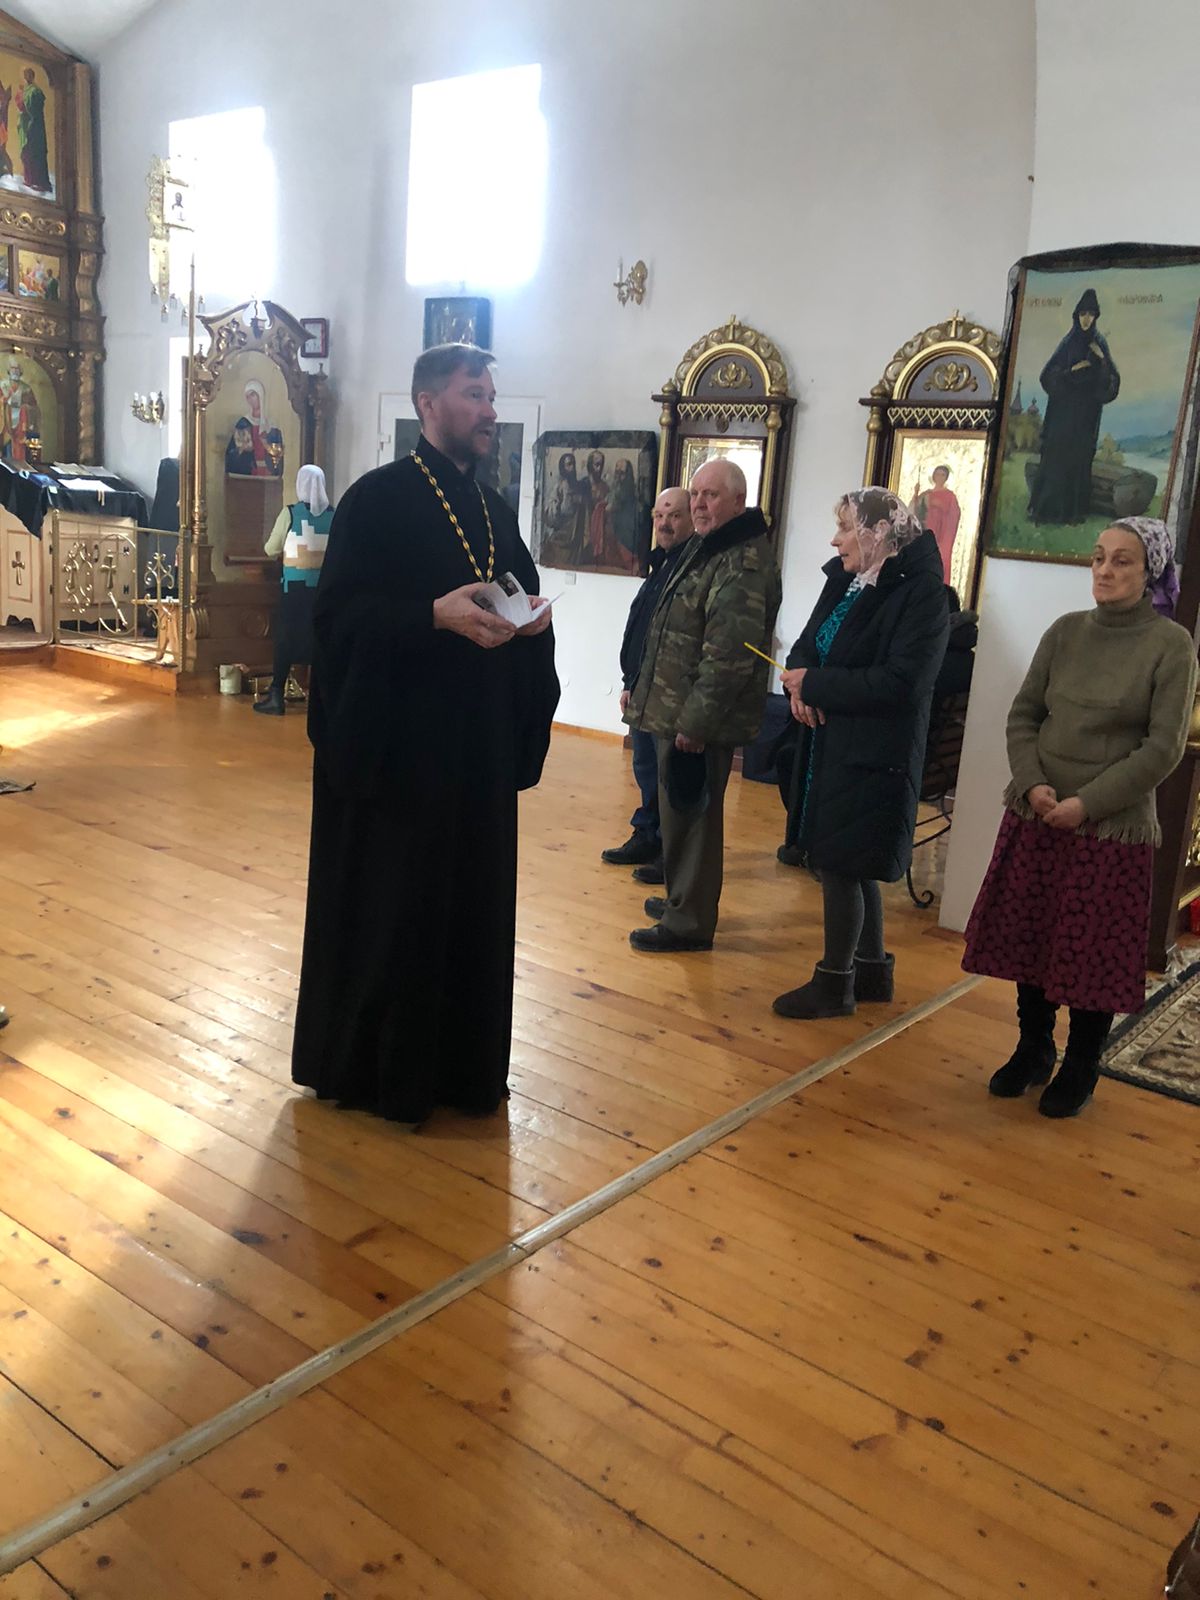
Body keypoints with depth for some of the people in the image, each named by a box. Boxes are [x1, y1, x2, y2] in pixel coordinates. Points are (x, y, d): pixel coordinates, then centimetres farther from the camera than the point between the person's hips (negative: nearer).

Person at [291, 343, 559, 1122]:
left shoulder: (495, 510, 15)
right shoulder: (377, 499, -7)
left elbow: (520, 599, 18)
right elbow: (338, 613, -14)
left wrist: (535, 617, -5)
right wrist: (437, 614, -26)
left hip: (479, 743, 7)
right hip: (394, 741, -7)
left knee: (473, 901, 12)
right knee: (385, 906, 3)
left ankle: (460, 1062, 27)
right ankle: (370, 1066, 19)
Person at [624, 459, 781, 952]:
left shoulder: (745, 565, -18)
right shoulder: (705, 550, 16)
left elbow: (727, 658, -24)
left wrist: (694, 723, -23)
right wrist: (642, 691, 22)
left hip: (699, 722, -10)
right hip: (673, 711, 10)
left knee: (691, 816, -1)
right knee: (679, 814, 19)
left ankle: (688, 923, 10)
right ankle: (681, 899, 33)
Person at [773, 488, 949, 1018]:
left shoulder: (920, 593, -14)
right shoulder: (843, 579, 9)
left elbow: (898, 682, -22)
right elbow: (807, 644, 13)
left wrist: (813, 684, -17)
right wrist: (800, 683, -10)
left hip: (871, 756, -8)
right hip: (829, 743, 8)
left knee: (840, 863, -1)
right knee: (853, 865, 16)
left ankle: (834, 982, 14)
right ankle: (872, 969, 32)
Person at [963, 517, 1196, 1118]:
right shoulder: (1065, 631, 6)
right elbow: (1023, 714, 6)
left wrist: (1085, 803, -17)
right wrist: (1032, 784, -10)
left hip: (1114, 826, -4)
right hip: (1034, 817, 4)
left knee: (1095, 954, 5)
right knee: (1028, 938, 11)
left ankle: (1081, 1068, 24)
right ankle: (1033, 1050, 31)